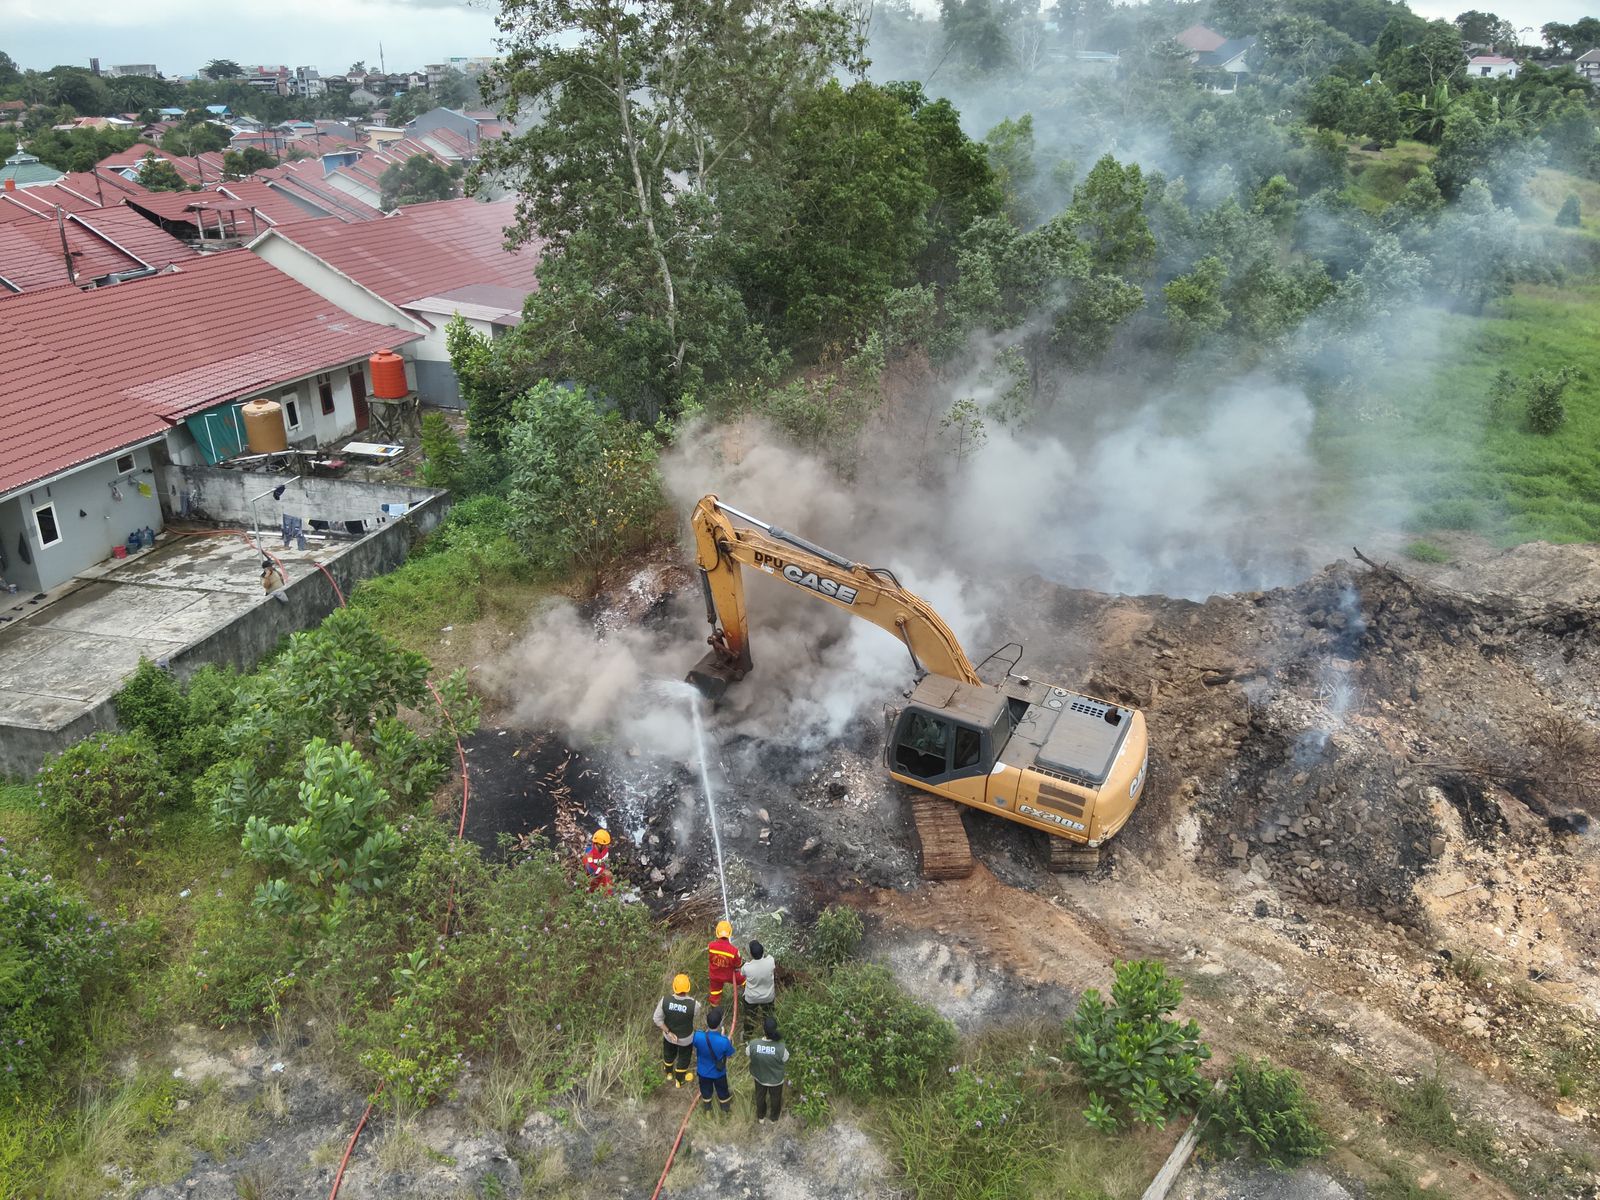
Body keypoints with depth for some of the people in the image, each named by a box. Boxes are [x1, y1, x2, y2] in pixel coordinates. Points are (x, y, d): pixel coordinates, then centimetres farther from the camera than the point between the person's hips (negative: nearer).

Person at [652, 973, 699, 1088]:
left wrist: (668, 1032, -10)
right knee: (683, 1058, 29)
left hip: (669, 1035, 2)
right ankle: (679, 1080, 53)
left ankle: (669, 1072, 62)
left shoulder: (665, 1000, -29)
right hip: (686, 1039, -2)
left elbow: (657, 1019, -18)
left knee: (669, 1054, 34)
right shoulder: (694, 1004, -35)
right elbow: (695, 1022, -14)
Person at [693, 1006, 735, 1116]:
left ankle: (707, 1109, 57)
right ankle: (726, 1109, 55)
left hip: (703, 1071, 1)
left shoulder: (698, 1036, -34)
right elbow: (730, 1056, -16)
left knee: (706, 1090, 31)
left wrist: (706, 1028, -10)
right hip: (719, 1073, -1)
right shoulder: (724, 1041, -38)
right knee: (722, 1091, 29)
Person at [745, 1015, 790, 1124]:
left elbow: (746, 1054, -10)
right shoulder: (780, 1047, -36)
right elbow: (786, 1059, -14)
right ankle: (774, 1118, 54)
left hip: (759, 1077, 1)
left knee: (760, 1097, 31)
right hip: (776, 1079, -1)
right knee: (775, 1098, 29)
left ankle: (761, 1117, 55)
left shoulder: (754, 1044, -32)